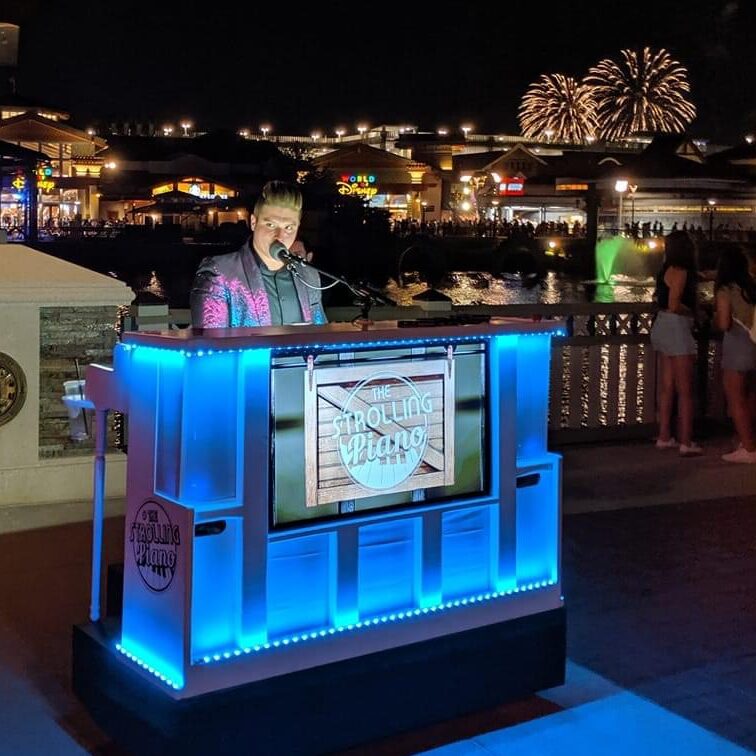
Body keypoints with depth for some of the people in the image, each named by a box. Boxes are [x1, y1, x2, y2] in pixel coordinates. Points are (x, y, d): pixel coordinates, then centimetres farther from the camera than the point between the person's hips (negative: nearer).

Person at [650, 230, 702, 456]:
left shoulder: (669, 270, 12)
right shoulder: (679, 272, -16)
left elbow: (658, 297, 23)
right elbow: (674, 305, -23)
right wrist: (693, 313, -5)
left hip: (665, 327, 9)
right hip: (676, 327, -9)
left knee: (668, 386, 13)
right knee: (685, 389, -4)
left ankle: (664, 437, 18)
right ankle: (686, 443, -2)